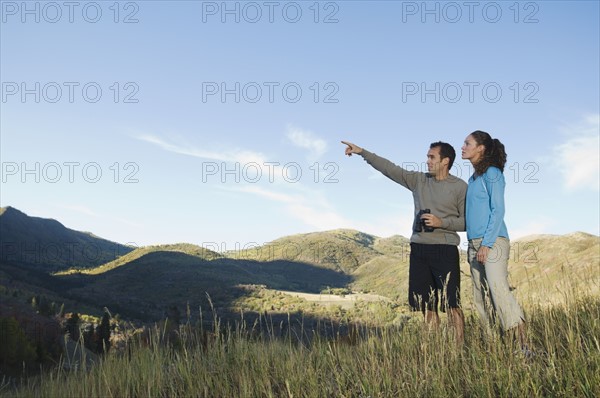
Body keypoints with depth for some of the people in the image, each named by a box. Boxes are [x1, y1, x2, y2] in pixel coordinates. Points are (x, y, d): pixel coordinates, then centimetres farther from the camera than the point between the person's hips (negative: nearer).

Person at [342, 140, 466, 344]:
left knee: (451, 304, -9)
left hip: (445, 250, -4)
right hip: (419, 248, 5)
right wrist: (362, 152, 4)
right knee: (426, 305, 7)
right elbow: (390, 168, 8)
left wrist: (441, 223, -15)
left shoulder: (460, 187, 0)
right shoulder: (419, 180, 11)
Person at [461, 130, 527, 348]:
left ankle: (522, 345, -19)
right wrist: (473, 246, 15)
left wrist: (487, 244, -17)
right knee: (481, 298, 4)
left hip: (493, 241, -8)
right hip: (475, 244, 8)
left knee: (498, 289, -20)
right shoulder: (473, 179, 19)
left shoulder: (492, 173, -4)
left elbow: (498, 210, -10)